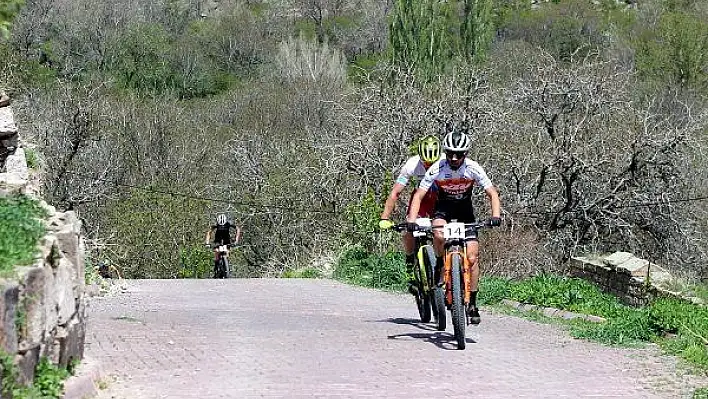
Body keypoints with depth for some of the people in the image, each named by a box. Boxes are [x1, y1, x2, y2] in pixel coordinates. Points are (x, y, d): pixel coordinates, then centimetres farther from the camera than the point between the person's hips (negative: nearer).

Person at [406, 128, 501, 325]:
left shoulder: (473, 168, -22)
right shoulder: (437, 169, -23)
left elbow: (492, 193, -19)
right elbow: (419, 195, -22)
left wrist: (495, 215, -37)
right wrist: (411, 220, -37)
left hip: (465, 209, 1)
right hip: (443, 207, -1)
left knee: (472, 258, -11)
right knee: (439, 235, -36)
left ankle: (472, 303, 0)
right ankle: (440, 265, -5)